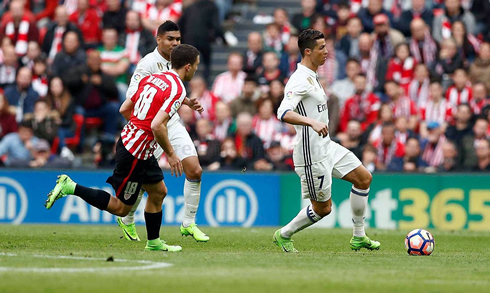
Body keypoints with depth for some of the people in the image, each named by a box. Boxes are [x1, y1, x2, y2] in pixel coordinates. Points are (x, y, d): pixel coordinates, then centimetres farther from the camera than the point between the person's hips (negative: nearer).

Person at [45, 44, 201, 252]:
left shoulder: (151, 79, 9)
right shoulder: (177, 90, -17)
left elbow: (124, 109, 13)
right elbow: (157, 125, -27)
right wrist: (170, 153, -15)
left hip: (128, 139, 9)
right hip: (136, 152, -9)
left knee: (158, 192, 19)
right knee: (121, 208, 1)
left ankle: (154, 242, 28)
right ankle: (70, 187, -2)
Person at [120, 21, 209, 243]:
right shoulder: (149, 63, -15)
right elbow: (132, 95, -21)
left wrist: (187, 102, 12)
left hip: (173, 124, 7)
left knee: (195, 171, -5)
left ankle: (189, 224, 6)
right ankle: (126, 220, 25)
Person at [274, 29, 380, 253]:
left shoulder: (310, 77, 13)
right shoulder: (300, 80, -18)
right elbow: (283, 113, -32)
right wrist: (312, 122, -44)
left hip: (326, 146, 10)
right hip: (312, 153, -10)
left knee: (364, 178, 8)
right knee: (322, 208, -3)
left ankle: (359, 237, 14)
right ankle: (283, 235, 18)